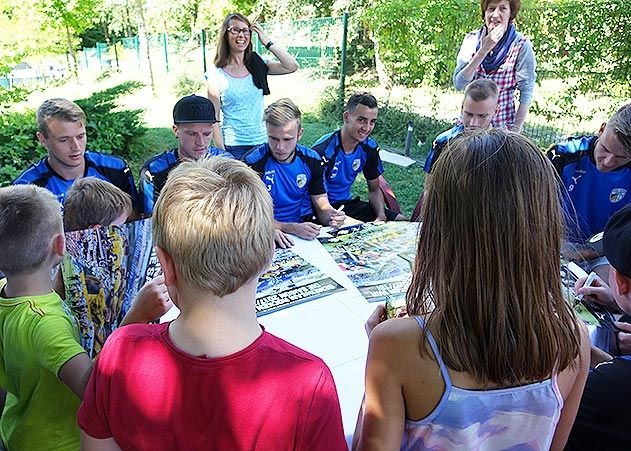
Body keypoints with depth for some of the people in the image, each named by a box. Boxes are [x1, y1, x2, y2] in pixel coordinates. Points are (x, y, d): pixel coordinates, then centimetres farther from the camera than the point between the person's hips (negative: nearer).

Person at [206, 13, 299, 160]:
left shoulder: (258, 65, 5)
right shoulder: (215, 75, -3)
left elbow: (292, 66, -7)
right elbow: (214, 119, -4)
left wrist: (267, 42, -6)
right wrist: (222, 153, -10)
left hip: (262, 143, 3)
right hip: (233, 147, -3)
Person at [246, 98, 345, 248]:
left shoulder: (311, 160, 2)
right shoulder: (254, 163, -12)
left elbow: (322, 206, 8)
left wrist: (331, 216, -17)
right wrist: (292, 228, -26)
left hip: (306, 229, 3)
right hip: (271, 235, -3)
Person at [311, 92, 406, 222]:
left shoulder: (370, 147, -2)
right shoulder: (323, 150, -23)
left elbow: (374, 190, 9)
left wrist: (382, 216, -12)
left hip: (348, 203, 7)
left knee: (402, 221, 0)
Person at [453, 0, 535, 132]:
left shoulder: (521, 45, -12)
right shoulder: (472, 39, -5)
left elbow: (526, 91, -8)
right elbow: (459, 83, -12)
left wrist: (515, 131, -12)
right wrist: (484, 50, -21)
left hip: (502, 127, -2)